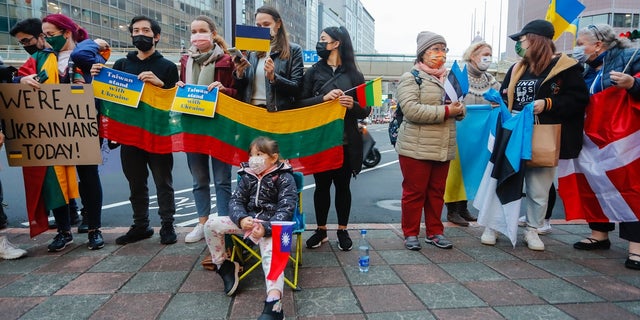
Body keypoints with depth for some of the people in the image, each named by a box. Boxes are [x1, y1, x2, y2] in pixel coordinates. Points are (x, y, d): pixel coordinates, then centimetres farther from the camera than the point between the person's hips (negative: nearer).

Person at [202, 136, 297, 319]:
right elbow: (236, 200, 6)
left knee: (271, 255, -34)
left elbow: (286, 209, -15)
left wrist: (266, 227, -30)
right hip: (248, 220, 6)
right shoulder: (247, 176, 8)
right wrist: (241, 218, -18)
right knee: (211, 224, -7)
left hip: (272, 224, -6)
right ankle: (223, 265, 11)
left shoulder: (285, 178, -8)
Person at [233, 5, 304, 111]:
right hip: (250, 109, 3)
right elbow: (241, 87, 16)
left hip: (277, 111, -2)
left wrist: (273, 77, -15)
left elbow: (297, 88, -3)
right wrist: (239, 74, -3)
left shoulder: (293, 50, 3)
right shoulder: (252, 52, 13)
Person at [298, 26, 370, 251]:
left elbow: (366, 111, 4)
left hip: (346, 141, -1)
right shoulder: (314, 72, 6)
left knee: (342, 185, 8)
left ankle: (342, 231, 22)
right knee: (321, 185, 9)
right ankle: (321, 230, 23)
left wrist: (353, 105, -17)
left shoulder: (354, 75, 4)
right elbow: (301, 103, -2)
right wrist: (323, 98, -18)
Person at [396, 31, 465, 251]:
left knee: (437, 192, 13)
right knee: (414, 192, 2)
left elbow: (460, 109, 21)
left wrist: (459, 109, -4)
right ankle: (410, 234, 15)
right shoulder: (411, 77, -4)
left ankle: (435, 232, 25)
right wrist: (445, 111, -19)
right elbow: (411, 110, -19)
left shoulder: (448, 78, 18)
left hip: (444, 148, 6)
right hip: (417, 148, -6)